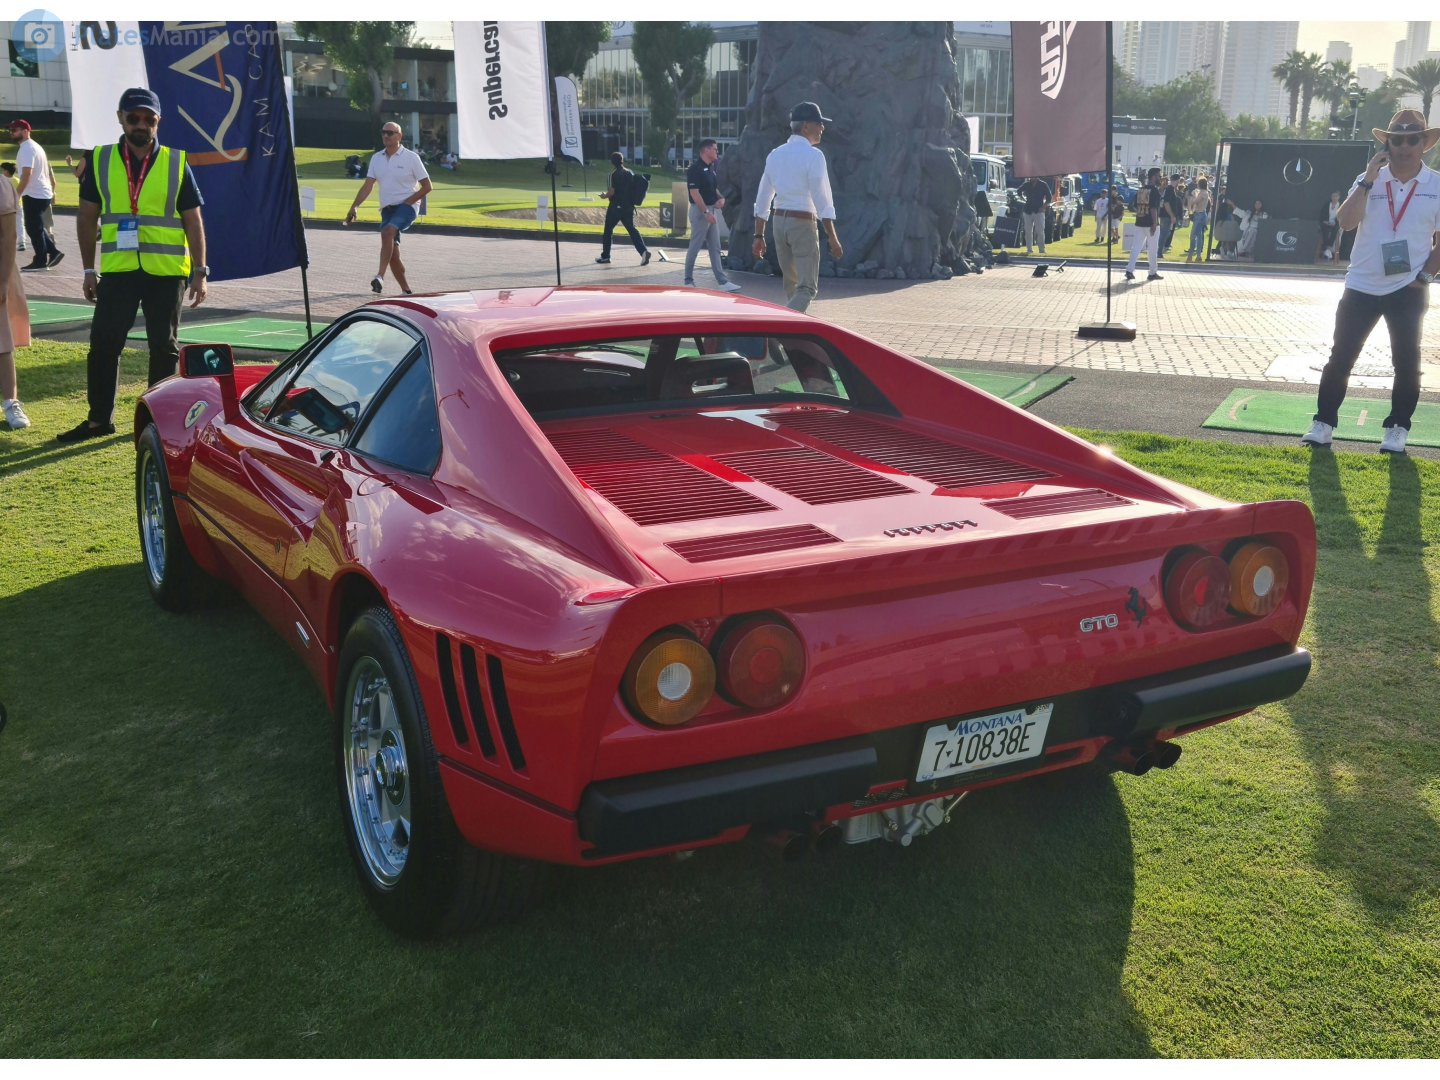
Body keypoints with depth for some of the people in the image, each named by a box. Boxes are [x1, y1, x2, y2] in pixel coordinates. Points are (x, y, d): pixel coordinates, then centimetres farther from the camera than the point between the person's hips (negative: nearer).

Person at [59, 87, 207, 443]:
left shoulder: (176, 164, 2)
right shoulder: (100, 161, 5)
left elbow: (193, 221, 3)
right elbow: (87, 217, 9)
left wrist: (200, 271, -2)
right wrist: (89, 270, 7)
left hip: (167, 271, -1)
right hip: (118, 270, 1)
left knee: (164, 346, 8)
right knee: (104, 344, 2)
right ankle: (99, 419, 13)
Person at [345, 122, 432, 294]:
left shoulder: (411, 157, -3)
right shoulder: (377, 158, 10)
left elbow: (426, 186, -2)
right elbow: (368, 185, 6)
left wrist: (407, 202, -10)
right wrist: (355, 206, -6)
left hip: (407, 207, -5)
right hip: (387, 209, 6)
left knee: (387, 231, -33)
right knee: (393, 254, -1)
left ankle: (380, 276, -41)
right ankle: (406, 291, 10)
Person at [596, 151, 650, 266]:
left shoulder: (615, 174, -12)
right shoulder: (630, 173, 7)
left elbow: (612, 191, -16)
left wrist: (605, 196, 5)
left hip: (616, 207, -6)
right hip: (629, 207, 6)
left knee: (608, 230, 9)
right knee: (632, 229, 4)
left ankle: (605, 256, 16)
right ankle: (644, 251, -17)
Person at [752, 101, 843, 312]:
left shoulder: (775, 154, 10)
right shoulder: (813, 155, -10)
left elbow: (762, 199, 11)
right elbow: (822, 200, -15)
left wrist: (759, 236, 14)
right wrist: (832, 237, -13)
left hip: (779, 222, 7)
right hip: (803, 224, -7)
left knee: (791, 284, 19)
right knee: (807, 287, -6)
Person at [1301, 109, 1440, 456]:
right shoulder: (1369, 180, 2)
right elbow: (1345, 222, -13)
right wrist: (1368, 180, -17)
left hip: (1408, 290, 0)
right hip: (1361, 286, 1)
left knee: (1407, 361, 4)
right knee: (1340, 357, 2)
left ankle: (1398, 428, 16)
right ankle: (1324, 423, 11)